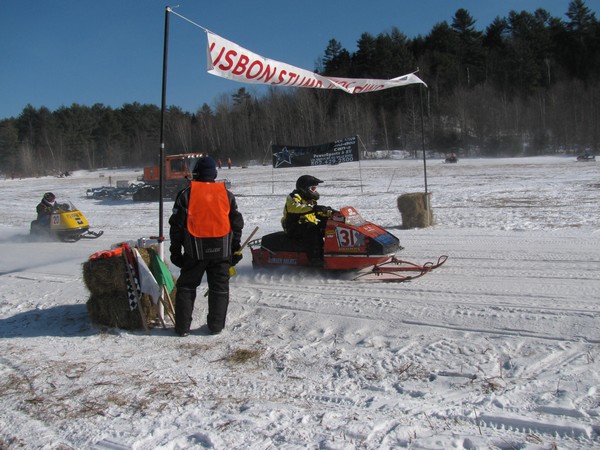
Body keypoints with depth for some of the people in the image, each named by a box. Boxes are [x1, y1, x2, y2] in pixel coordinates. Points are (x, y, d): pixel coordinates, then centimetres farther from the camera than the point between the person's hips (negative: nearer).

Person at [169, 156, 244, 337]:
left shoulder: (186, 194, -1)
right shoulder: (226, 194, 7)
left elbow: (176, 225, -2)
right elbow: (237, 223, 9)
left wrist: (175, 250, 5)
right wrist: (235, 249, 16)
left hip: (195, 250, -1)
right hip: (221, 250, 2)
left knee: (186, 287, 11)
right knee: (219, 288, 12)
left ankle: (182, 326, 11)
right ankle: (216, 325, 14)